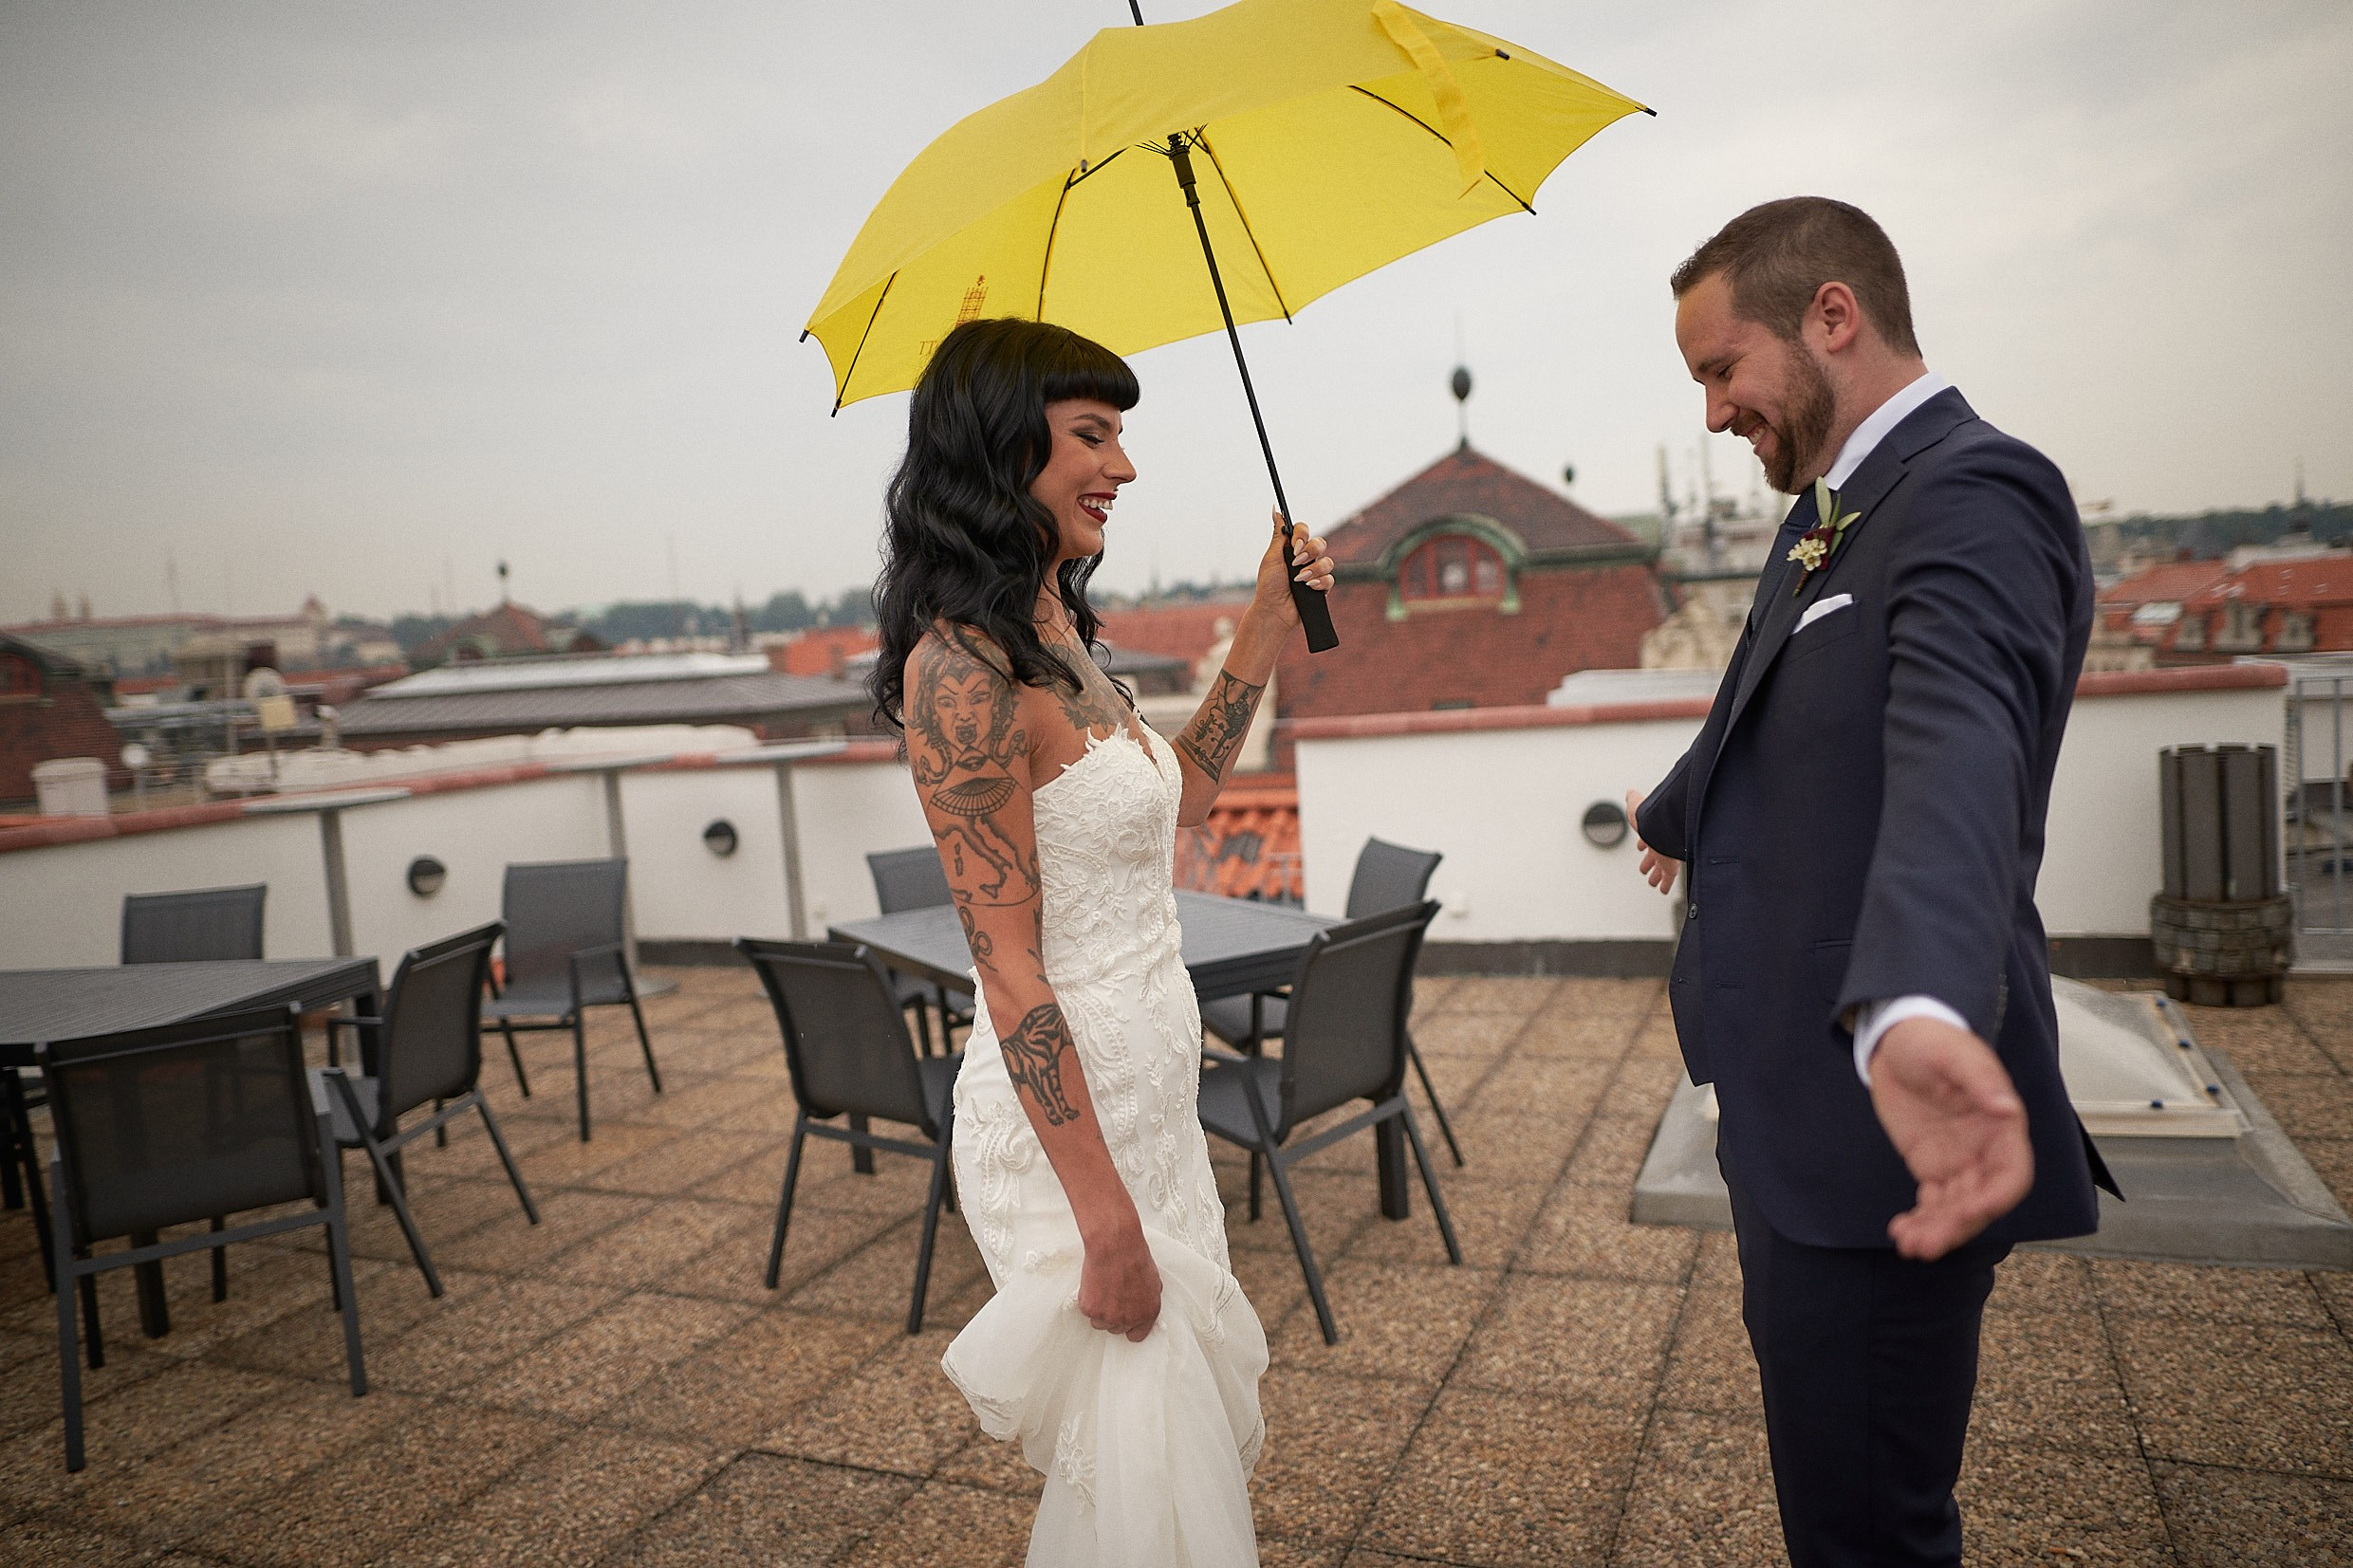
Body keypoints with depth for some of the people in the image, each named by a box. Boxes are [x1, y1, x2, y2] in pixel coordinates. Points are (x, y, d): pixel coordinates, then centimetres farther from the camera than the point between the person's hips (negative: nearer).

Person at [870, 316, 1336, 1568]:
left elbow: (1177, 798, 21)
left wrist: (1263, 637, 13)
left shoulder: (1056, 635, 8)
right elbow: (1009, 966, -23)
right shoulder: (962, 667, -21)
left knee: (1196, 1426, 24)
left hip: (1152, 1088, 9)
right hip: (1065, 1120, -9)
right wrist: (1107, 1219, -20)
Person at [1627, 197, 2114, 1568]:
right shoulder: (1831, 513, 14)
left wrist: (1915, 1008, -56)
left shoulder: (1975, 493, -17)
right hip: (1802, 1110, 10)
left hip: (1876, 1132, -10)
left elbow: (1958, 746, -39)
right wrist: (1677, 820, 49)